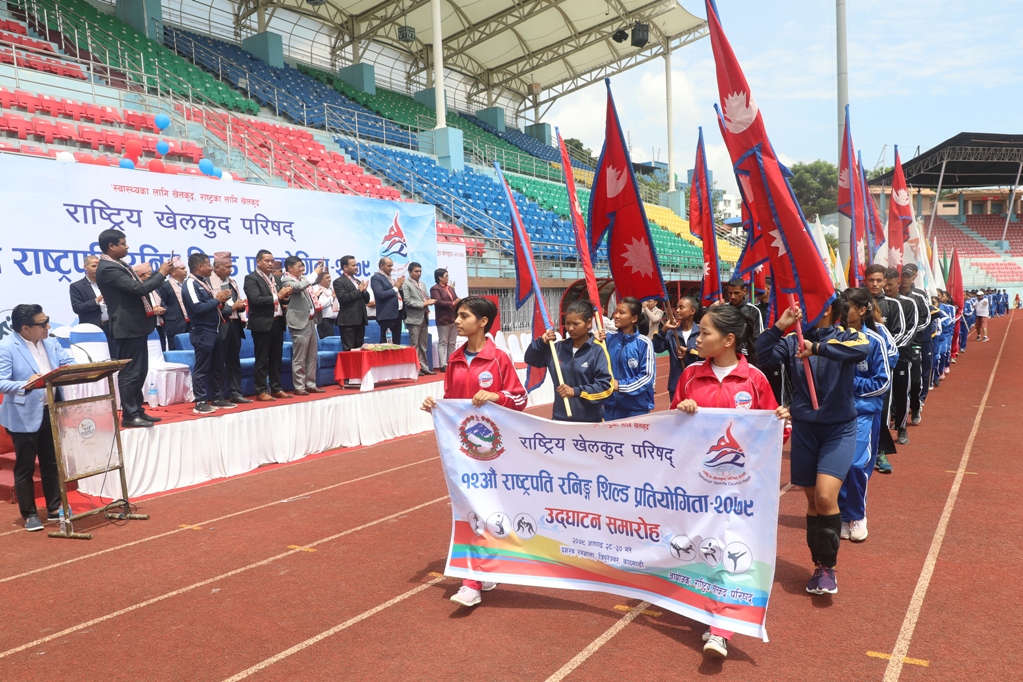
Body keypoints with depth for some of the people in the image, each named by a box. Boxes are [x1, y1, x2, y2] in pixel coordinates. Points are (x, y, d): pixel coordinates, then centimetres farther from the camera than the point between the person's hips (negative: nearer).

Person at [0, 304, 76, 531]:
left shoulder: (50, 343, 6)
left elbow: (69, 363, 4)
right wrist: (26, 385, -36)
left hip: (51, 412, 6)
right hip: (24, 417, -6)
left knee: (52, 463, 15)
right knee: (25, 467, 6)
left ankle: (55, 508, 26)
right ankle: (29, 514, 18)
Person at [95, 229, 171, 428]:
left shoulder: (119, 266, 14)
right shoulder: (107, 269, -17)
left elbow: (138, 287, 20)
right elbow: (138, 288, -23)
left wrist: (158, 275, 7)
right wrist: (161, 274, -11)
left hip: (137, 325, 10)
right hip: (128, 327, -10)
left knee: (140, 371, 15)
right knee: (130, 373, -4)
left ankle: (137, 410, 23)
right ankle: (129, 415, 3)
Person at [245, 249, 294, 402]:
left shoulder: (275, 278, 16)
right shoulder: (251, 278, -6)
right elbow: (256, 300, -19)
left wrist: (285, 295, -3)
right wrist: (277, 296, -17)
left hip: (277, 322, 7)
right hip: (262, 324, -7)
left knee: (276, 359, 12)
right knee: (261, 360, -1)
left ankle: (276, 389, 19)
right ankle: (261, 391, 4)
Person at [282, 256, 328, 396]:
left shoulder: (303, 278, 13)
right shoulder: (287, 280, -9)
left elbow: (316, 279, 31)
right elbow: (299, 287, -28)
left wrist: (321, 270, 11)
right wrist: (315, 273, -20)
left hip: (311, 321, 9)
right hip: (300, 323, -9)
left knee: (312, 356, 11)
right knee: (299, 358, -4)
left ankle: (310, 384, 18)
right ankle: (299, 387, 2)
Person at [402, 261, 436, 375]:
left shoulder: (422, 284, 19)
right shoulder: (406, 284, -5)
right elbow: (407, 301, -15)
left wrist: (429, 301, -2)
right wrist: (423, 304, -17)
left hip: (424, 318, 8)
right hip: (414, 319, -7)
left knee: (423, 346, 9)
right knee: (414, 346, -4)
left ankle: (424, 367, 13)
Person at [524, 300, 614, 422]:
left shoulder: (597, 351, -9)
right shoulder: (558, 348, 6)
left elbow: (606, 386, -14)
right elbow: (530, 359, 17)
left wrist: (576, 391, -23)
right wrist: (541, 342, -1)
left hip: (590, 421, -4)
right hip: (560, 418, 4)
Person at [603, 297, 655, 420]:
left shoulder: (644, 343, -9)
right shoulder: (608, 337, 2)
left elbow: (648, 377, -10)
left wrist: (620, 385, -17)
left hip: (636, 409, -3)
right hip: (610, 406, 3)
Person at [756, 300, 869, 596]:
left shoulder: (844, 336, -5)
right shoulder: (793, 341, 3)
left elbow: (862, 349, -28)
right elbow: (764, 355, -11)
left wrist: (817, 348, -35)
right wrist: (779, 326, -18)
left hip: (839, 429, -3)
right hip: (803, 429, 3)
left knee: (825, 496, -17)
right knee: (812, 500, 10)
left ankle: (829, 566, 2)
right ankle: (819, 565, 26)